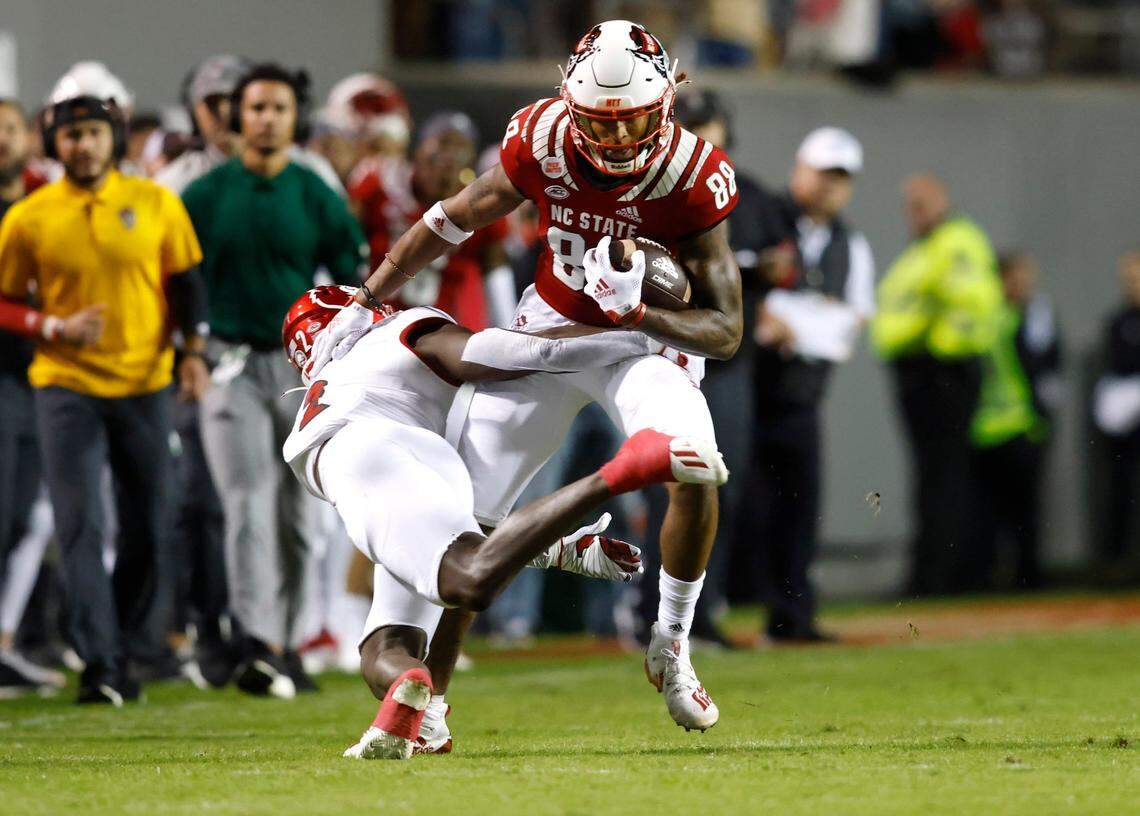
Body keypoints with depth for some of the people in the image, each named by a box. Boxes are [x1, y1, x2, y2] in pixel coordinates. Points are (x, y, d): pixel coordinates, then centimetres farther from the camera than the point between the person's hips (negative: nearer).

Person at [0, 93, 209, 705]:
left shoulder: (155, 203, 3)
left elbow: (185, 282, 9)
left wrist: (194, 350, -4)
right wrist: (54, 328, -13)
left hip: (145, 384, 2)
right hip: (66, 386, -2)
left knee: (148, 527, 5)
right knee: (79, 524, -11)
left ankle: (131, 653, 18)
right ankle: (98, 661, -14)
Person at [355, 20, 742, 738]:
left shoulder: (692, 175, -25)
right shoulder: (544, 141, -18)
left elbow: (726, 331, -21)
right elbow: (451, 223, 0)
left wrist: (636, 313, -38)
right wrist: (363, 303, 4)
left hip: (649, 337, -2)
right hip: (549, 327, 3)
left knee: (695, 473, -32)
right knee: (466, 518, -3)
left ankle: (672, 648, -7)